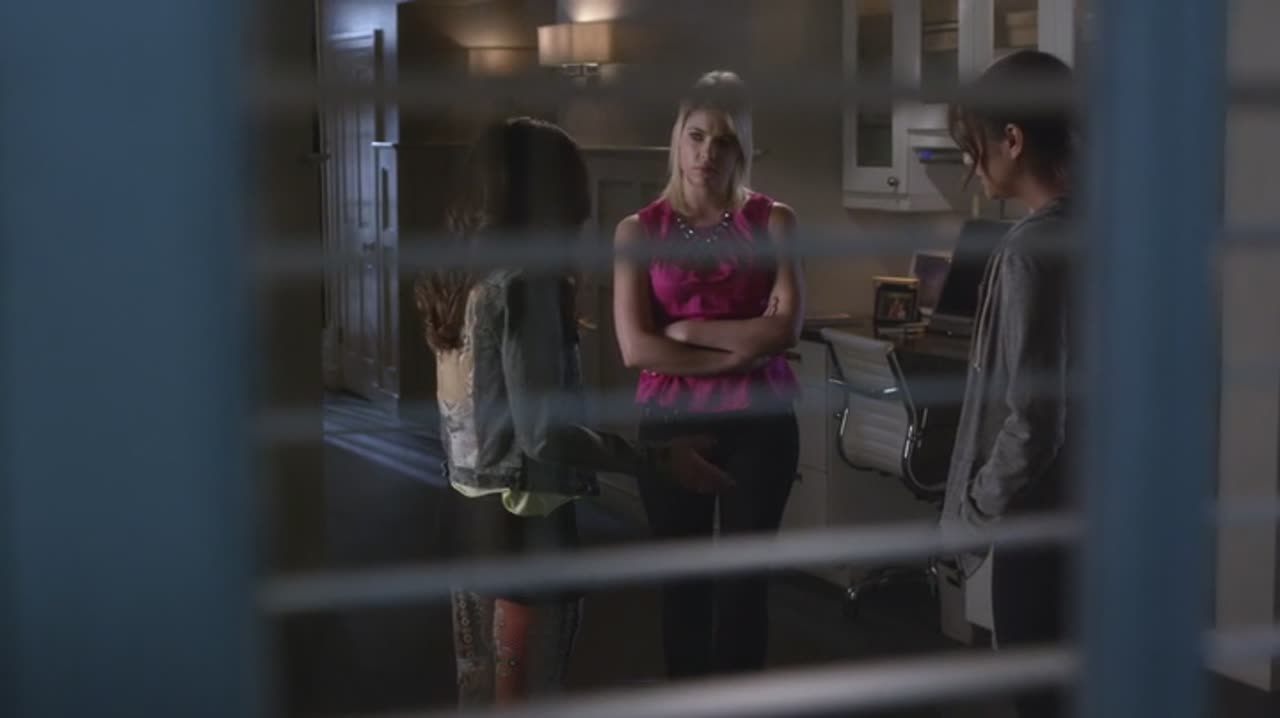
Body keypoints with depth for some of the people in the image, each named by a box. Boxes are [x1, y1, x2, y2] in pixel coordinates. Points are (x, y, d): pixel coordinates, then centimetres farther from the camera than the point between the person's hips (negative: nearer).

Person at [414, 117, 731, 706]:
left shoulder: (457, 272, 6)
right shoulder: (523, 282, -20)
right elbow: (543, 435, -23)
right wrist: (661, 461, -18)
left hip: (469, 507, 8)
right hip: (524, 520, -8)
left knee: (477, 695, 17)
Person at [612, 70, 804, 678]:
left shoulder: (771, 221, 2)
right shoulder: (639, 231, 0)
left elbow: (786, 327, -10)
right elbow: (635, 349, -10)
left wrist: (687, 331, -10)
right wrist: (740, 351, -12)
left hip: (758, 423, 0)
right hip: (670, 423, 1)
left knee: (743, 580, 4)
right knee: (682, 579, 10)